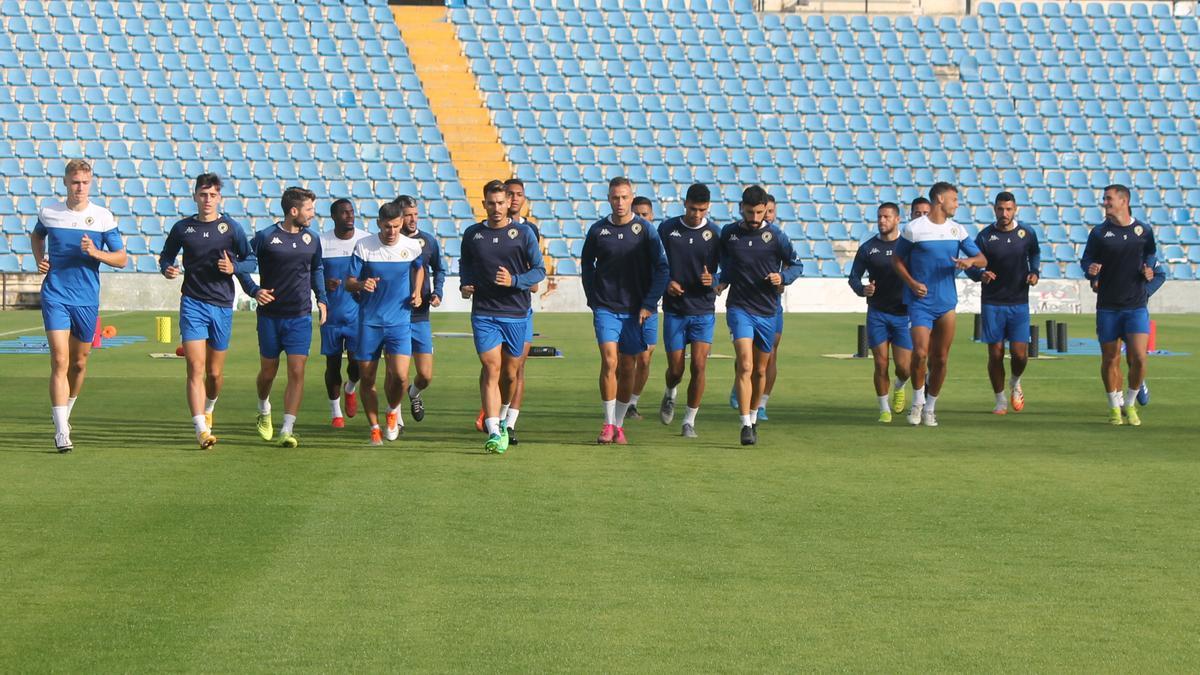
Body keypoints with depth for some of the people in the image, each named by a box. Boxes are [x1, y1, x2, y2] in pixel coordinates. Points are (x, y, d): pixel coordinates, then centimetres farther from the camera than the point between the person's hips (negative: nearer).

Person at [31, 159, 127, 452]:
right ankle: (61, 431, -16)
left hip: (87, 299, 1)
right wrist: (39, 260, 6)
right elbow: (37, 235, 25)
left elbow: (122, 258, 1)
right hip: (55, 295, -1)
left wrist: (95, 253, -17)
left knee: (79, 363, 12)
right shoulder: (48, 211, 2)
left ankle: (65, 414, 38)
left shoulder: (103, 216, -2)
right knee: (60, 361, -13)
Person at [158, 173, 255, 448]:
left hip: (222, 305, 1)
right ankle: (202, 430, -20)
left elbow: (251, 260, 7)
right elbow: (165, 256, 16)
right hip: (192, 303, -1)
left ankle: (208, 409, 41)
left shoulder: (231, 228, 1)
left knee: (215, 372, 10)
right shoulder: (182, 228, 4)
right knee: (195, 368, -14)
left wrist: (234, 267, -14)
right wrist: (167, 268, -7)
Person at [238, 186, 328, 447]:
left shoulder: (312, 239, 5)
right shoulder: (265, 237, -7)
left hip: (300, 317, 2)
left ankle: (287, 431, -8)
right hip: (270, 315, -2)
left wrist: (322, 299, 11)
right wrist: (253, 289, -13)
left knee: (296, 372, -9)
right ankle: (264, 411, 40)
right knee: (268, 371, 10)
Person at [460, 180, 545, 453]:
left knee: (510, 373, 8)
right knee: (491, 370, -12)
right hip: (484, 314, 0)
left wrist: (514, 281, -16)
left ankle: (503, 420, 35)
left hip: (517, 313, 0)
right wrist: (464, 284, 2)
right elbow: (465, 264, 22)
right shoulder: (472, 234, 6)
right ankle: (494, 433, -17)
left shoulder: (524, 233, 0)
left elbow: (539, 269, 1)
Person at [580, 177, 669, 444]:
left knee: (628, 367, 5)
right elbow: (586, 265, 15)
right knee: (609, 362, -13)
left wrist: (649, 304, -6)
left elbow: (662, 268, -1)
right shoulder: (598, 229, 2)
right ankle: (608, 424, -5)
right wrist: (593, 299, 6)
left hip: (635, 311, 0)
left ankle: (619, 425, 17)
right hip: (606, 309, 0)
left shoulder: (645, 229, -2)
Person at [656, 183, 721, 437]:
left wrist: (713, 281, -19)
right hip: (673, 310, 0)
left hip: (703, 311, 0)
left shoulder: (715, 234, -2)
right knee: (675, 369, 2)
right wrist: (665, 283, -11)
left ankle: (690, 421, 4)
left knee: (699, 366, -9)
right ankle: (670, 395, 37)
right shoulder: (667, 228, 0)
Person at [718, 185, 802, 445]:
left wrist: (782, 277, -12)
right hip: (739, 308, -1)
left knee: (760, 370, 12)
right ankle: (746, 425, -20)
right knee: (745, 365, -17)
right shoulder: (728, 233, 2)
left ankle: (753, 417, 33)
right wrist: (723, 280, 8)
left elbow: (796, 265, 6)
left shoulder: (775, 236, -4)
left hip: (767, 311, 1)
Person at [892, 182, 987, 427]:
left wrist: (970, 261, -14)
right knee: (920, 353, -16)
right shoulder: (913, 229, -4)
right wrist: (911, 283, -9)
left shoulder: (957, 230, 8)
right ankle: (917, 401, 5)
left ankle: (930, 407, 18)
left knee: (940, 358, 4)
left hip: (946, 303, 4)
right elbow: (897, 259, 6)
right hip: (920, 303, -4)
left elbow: (982, 259, 10)